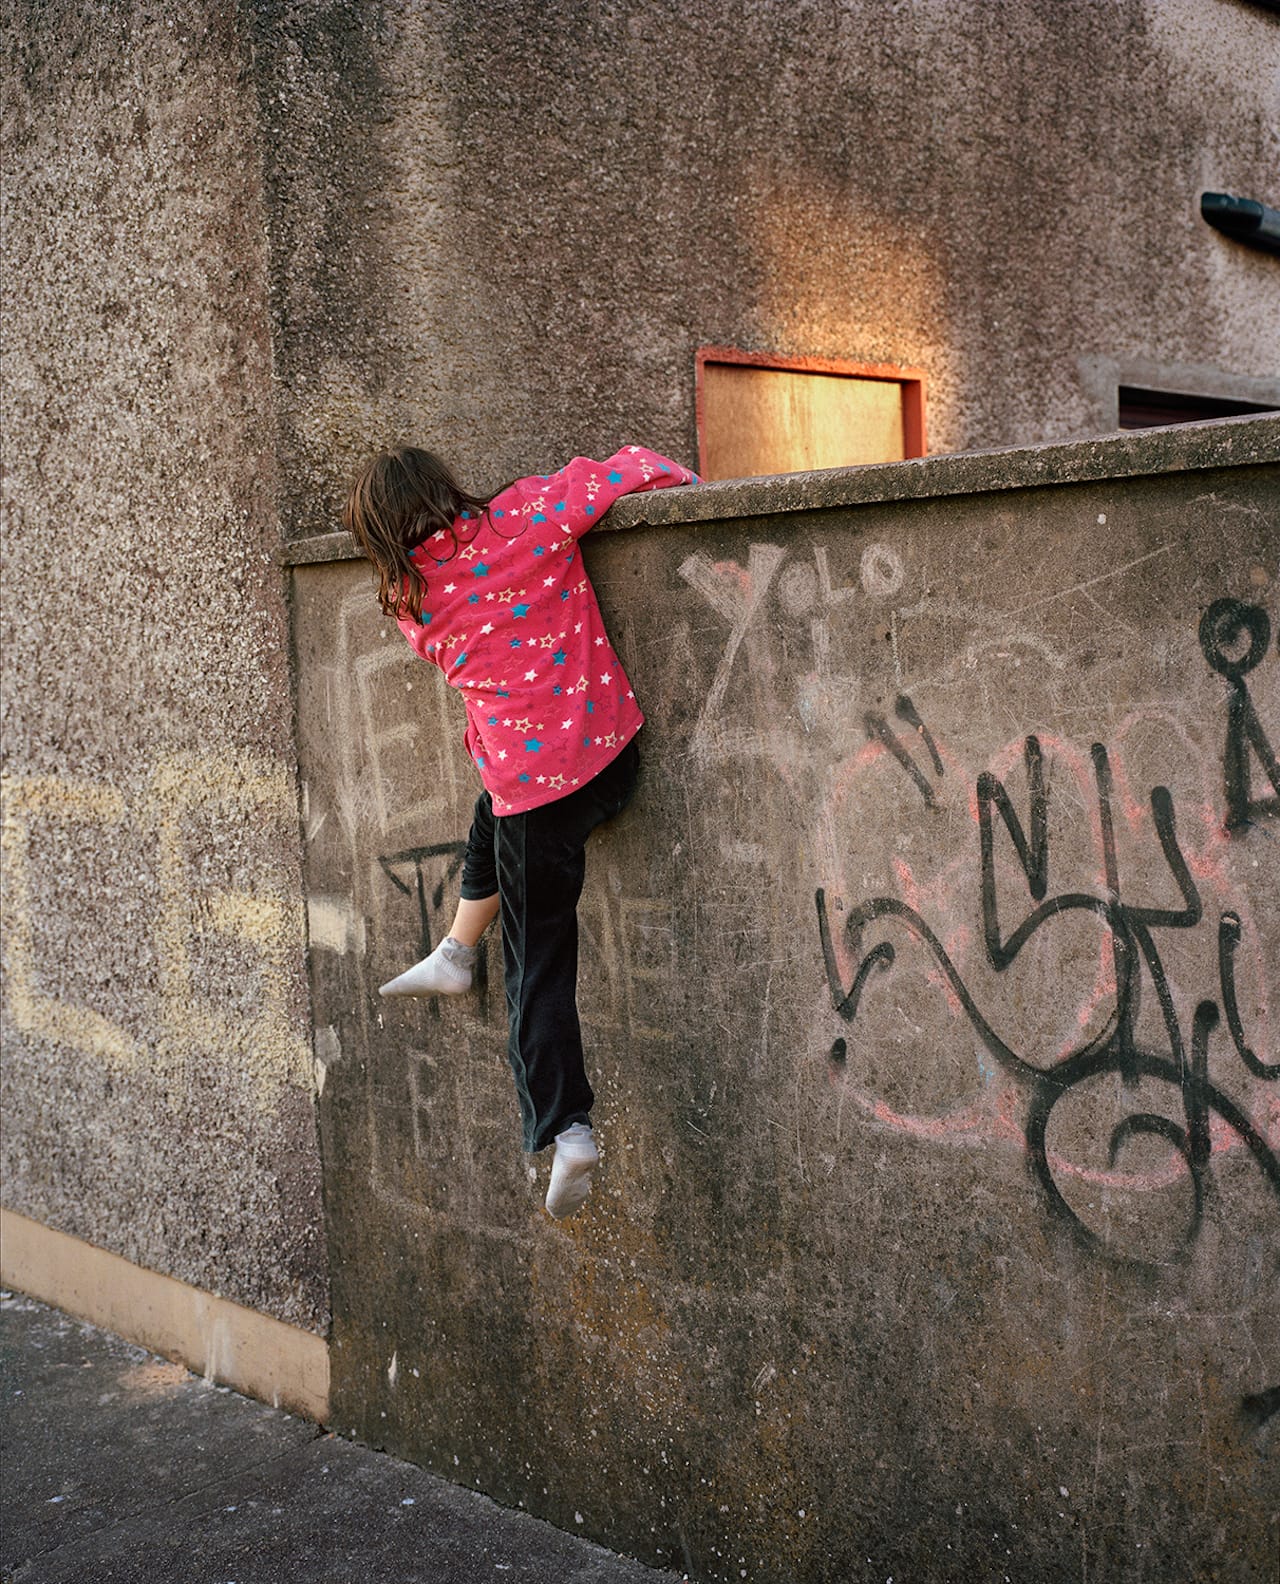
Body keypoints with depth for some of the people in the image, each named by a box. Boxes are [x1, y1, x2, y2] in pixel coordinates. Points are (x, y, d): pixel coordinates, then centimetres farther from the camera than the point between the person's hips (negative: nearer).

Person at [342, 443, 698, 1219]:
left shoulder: (414, 600, -2)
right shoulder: (525, 515, -5)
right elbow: (632, 469, -5)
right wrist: (692, 483, 13)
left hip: (534, 783, -3)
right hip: (616, 754, 4)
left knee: (538, 964, 7)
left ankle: (567, 1129, -2)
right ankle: (455, 956, 46)